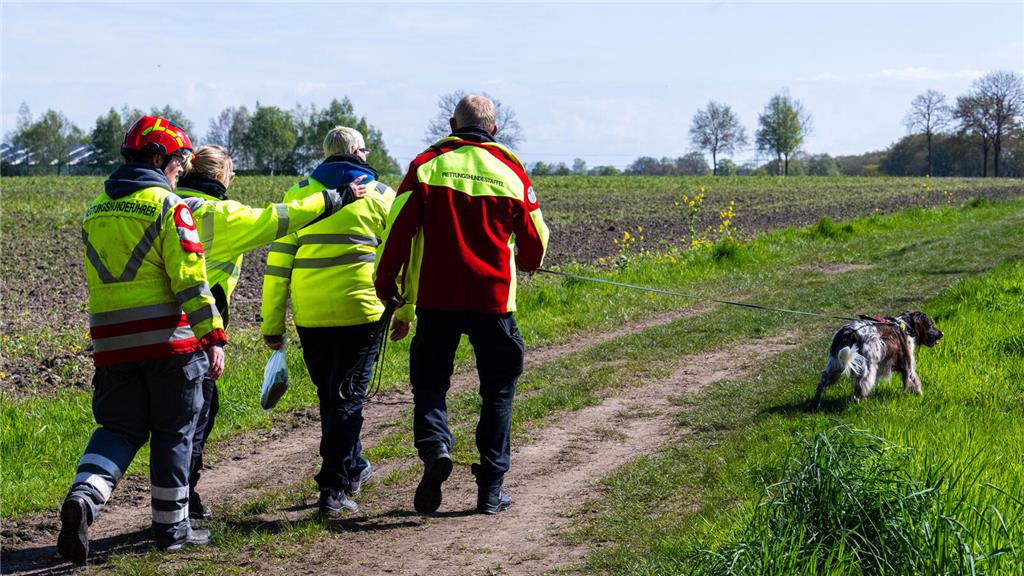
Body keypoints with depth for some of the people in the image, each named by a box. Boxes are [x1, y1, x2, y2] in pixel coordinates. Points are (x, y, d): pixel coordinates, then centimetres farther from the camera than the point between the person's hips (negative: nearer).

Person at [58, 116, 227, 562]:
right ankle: (171, 526, 15)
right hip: (169, 341, -5)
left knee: (119, 428, 11)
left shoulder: (95, 212, 13)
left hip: (112, 342, 5)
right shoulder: (168, 207, -7)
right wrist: (213, 336, -12)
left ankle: (85, 494, -16)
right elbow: (190, 279, -14)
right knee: (173, 433, 8)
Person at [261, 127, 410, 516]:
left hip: (310, 318, 2)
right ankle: (333, 488, -7)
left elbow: (278, 263, 5)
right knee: (347, 399, 2)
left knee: (329, 395, 19)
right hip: (360, 313, -2)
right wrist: (405, 312, 17)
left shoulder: (298, 195, 8)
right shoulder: (379, 195, 5)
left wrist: (272, 324, 9)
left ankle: (353, 468, 35)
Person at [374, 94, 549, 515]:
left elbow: (397, 229, -5)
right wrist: (526, 263, 33)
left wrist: (385, 285, 7)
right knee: (498, 390, 12)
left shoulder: (427, 165, 0)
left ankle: (433, 446, -18)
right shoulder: (511, 171, 5)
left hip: (436, 296, -1)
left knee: (429, 382, 11)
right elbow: (535, 244, 10)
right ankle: (490, 488, 10)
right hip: (493, 298, 1)